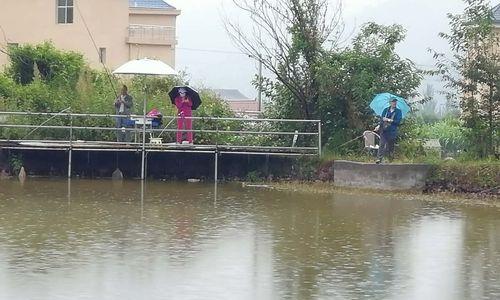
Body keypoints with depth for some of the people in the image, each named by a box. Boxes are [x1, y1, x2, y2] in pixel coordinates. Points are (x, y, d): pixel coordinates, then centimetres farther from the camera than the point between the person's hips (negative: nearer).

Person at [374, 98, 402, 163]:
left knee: (390, 145, 4)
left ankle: (390, 158, 19)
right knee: (382, 144, -8)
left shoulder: (398, 111, 3)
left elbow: (398, 121, -6)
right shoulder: (386, 110, 11)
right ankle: (379, 158, -12)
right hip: (384, 130, 1)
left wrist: (388, 120, -9)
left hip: (392, 131, -1)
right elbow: (381, 118, 9)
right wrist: (379, 125, -7)